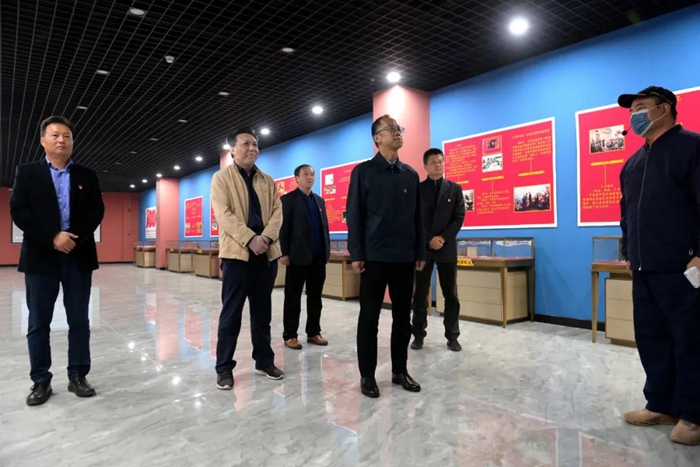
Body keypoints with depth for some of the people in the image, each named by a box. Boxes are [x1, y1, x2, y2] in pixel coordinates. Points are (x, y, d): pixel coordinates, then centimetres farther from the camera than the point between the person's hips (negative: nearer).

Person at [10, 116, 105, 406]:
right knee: (38, 323, 5)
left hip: (79, 257, 1)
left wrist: (75, 238, -13)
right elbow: (18, 211, -4)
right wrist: (52, 238, -15)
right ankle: (41, 381, 16)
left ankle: (78, 376, 16)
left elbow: (96, 212, 2)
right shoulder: (27, 173, 7)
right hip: (40, 257, -1)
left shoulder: (87, 176, 10)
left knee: (79, 321, 6)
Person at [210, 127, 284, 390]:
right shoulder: (222, 178, 4)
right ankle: (224, 367, 12)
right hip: (237, 253, -4)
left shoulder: (268, 181, 16)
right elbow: (224, 215, -9)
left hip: (266, 253, 4)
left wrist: (266, 237, -13)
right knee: (231, 313, 0)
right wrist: (250, 239, -19)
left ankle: (264, 361, 23)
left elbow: (277, 212, 6)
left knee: (262, 312, 12)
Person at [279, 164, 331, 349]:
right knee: (293, 298, 3)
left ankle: (313, 332, 21)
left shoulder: (319, 200, 17)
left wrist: (327, 250, 10)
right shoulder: (288, 199, -1)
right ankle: (290, 335, 12)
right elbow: (283, 228, -6)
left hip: (318, 257, 6)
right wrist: (284, 253, -12)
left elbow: (324, 226, 16)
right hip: (298, 256, -6)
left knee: (315, 298, 11)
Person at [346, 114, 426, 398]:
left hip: (405, 258, 4)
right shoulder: (363, 172, 0)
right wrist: (356, 254, -9)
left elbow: (417, 216, 13)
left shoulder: (411, 175, 12)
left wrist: (420, 252, 9)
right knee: (369, 319, 4)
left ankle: (400, 371, 25)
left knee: (403, 318, 11)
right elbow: (353, 214, -4)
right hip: (375, 256, -4)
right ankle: (367, 375, 16)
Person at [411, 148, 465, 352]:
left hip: (447, 247, 1)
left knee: (451, 295, 4)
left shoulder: (455, 189, 8)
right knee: (420, 294, 4)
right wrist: (429, 239, -12)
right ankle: (418, 335, 14)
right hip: (422, 248, 0)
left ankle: (452, 337, 14)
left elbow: (459, 217, 1)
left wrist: (443, 238, -11)